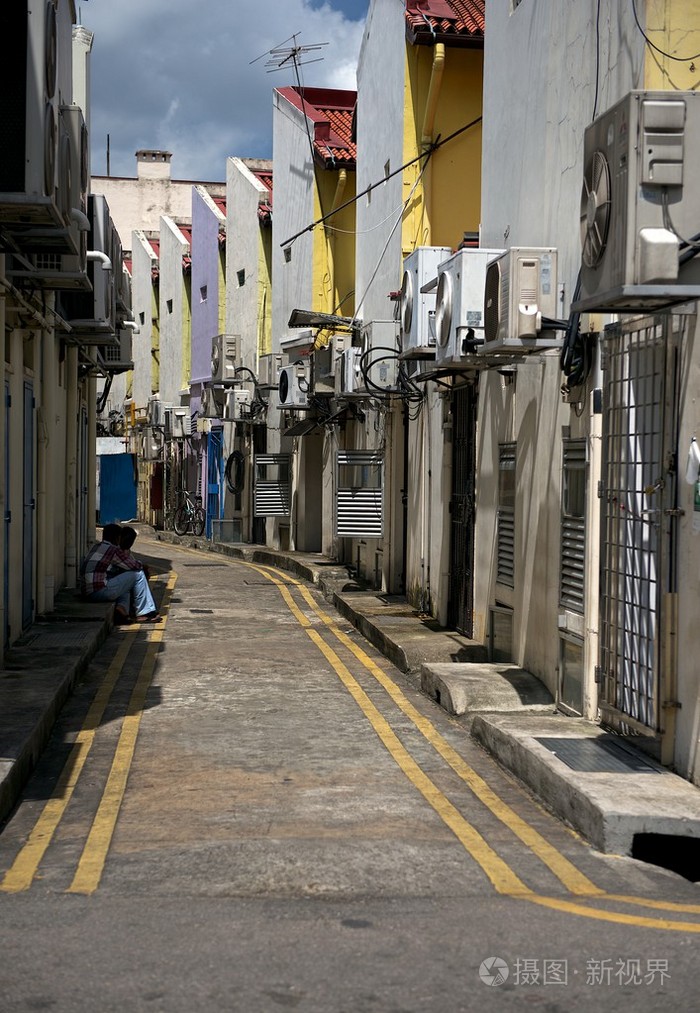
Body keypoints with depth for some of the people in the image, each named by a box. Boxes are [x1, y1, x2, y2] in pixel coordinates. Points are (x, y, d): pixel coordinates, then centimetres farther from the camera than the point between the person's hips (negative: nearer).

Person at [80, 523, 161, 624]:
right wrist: (128, 554, 21)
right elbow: (137, 566, 1)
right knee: (138, 574, 1)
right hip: (100, 592, -9)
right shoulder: (113, 550, -6)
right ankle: (144, 613, 6)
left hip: (86, 594, 9)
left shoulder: (96, 547, 21)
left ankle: (121, 608, 4)